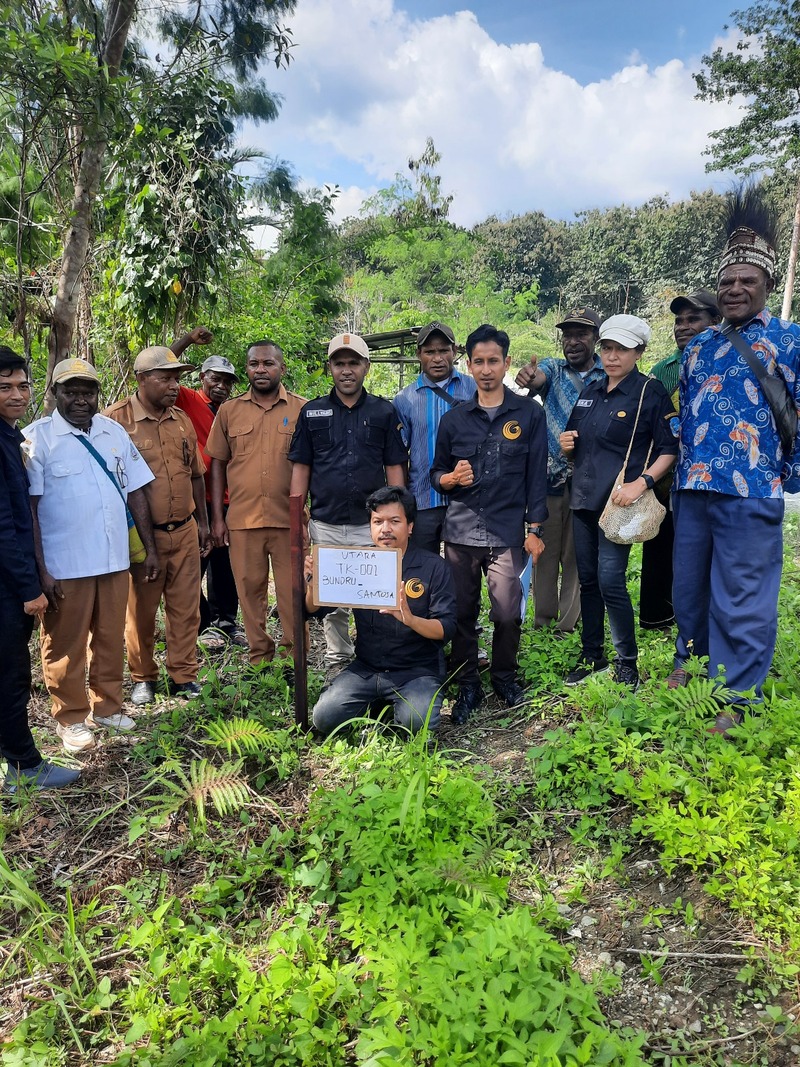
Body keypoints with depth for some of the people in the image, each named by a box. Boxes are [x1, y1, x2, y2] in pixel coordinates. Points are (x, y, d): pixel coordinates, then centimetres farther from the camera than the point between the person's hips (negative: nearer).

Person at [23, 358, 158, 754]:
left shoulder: (115, 432, 7)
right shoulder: (37, 437, -6)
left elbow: (136, 492, 11)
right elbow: (28, 508, -9)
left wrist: (150, 548, 8)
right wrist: (41, 570, -13)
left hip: (115, 559, 4)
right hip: (65, 566, -4)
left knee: (111, 639, 14)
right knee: (66, 646, 9)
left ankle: (107, 706, 31)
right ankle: (71, 718, 25)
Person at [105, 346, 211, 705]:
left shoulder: (182, 420, 9)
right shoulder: (116, 419, -9)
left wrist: (203, 523, 16)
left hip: (185, 531, 5)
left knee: (186, 607, 9)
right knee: (141, 610, 8)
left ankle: (183, 676, 23)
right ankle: (143, 678, 26)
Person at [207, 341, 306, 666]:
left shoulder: (301, 409, 3)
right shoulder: (229, 411, 8)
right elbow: (217, 464, 9)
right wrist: (217, 517, 4)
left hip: (288, 517, -2)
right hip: (242, 518, 2)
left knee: (291, 590, 4)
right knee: (250, 588, 9)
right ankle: (259, 654, 23)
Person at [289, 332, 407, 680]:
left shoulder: (384, 412, 5)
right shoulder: (312, 412, 7)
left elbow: (395, 468, 5)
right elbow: (300, 468, 7)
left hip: (372, 524, -1)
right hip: (325, 525, 1)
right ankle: (336, 661, 25)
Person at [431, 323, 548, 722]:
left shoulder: (529, 414, 5)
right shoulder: (453, 419, 10)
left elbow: (537, 475, 4)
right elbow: (436, 473, 14)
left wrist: (534, 529, -1)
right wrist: (451, 478, -9)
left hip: (508, 532, -2)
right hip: (460, 529, 2)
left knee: (508, 612, -2)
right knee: (462, 611, 5)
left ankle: (504, 677, 23)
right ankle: (467, 686, 21)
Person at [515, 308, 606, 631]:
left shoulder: (609, 377, 4)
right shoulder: (552, 369, 7)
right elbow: (538, 377, -18)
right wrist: (528, 377, -42)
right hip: (549, 475, 1)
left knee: (578, 556, 4)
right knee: (545, 552, 7)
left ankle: (568, 625, 13)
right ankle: (543, 621, 18)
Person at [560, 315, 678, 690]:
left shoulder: (651, 392, -4)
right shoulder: (589, 392, 14)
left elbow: (669, 448, -8)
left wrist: (640, 483, -21)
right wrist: (566, 445, 0)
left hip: (618, 501, -6)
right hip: (583, 498, 6)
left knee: (610, 581, -10)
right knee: (588, 579, 10)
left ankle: (627, 663, 6)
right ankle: (591, 655, 23)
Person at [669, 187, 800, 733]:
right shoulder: (700, 346, 16)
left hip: (751, 494, -5)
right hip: (693, 489, 6)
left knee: (742, 601, -1)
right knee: (689, 586, 16)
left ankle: (735, 700, 12)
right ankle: (688, 662, 36)